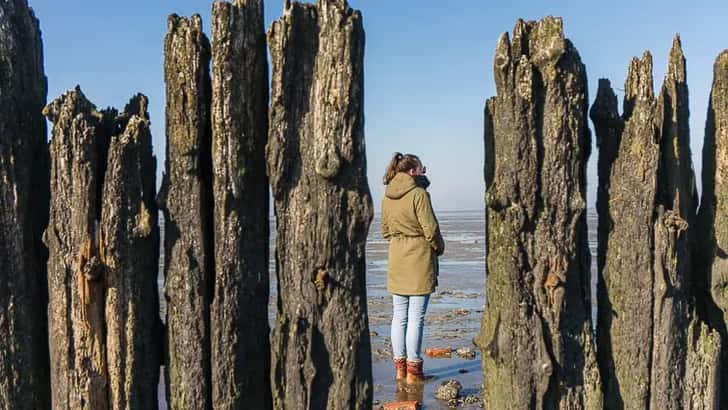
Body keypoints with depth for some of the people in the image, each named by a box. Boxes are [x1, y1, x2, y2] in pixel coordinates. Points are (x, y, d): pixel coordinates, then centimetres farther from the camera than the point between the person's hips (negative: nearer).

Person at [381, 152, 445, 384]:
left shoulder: (387, 196, 7)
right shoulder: (418, 194, -13)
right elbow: (430, 228, -11)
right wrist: (439, 248, 5)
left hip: (396, 258, 6)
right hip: (419, 257, -6)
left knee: (399, 315, 12)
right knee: (416, 317, -1)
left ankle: (400, 367, 19)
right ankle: (413, 370, 5)